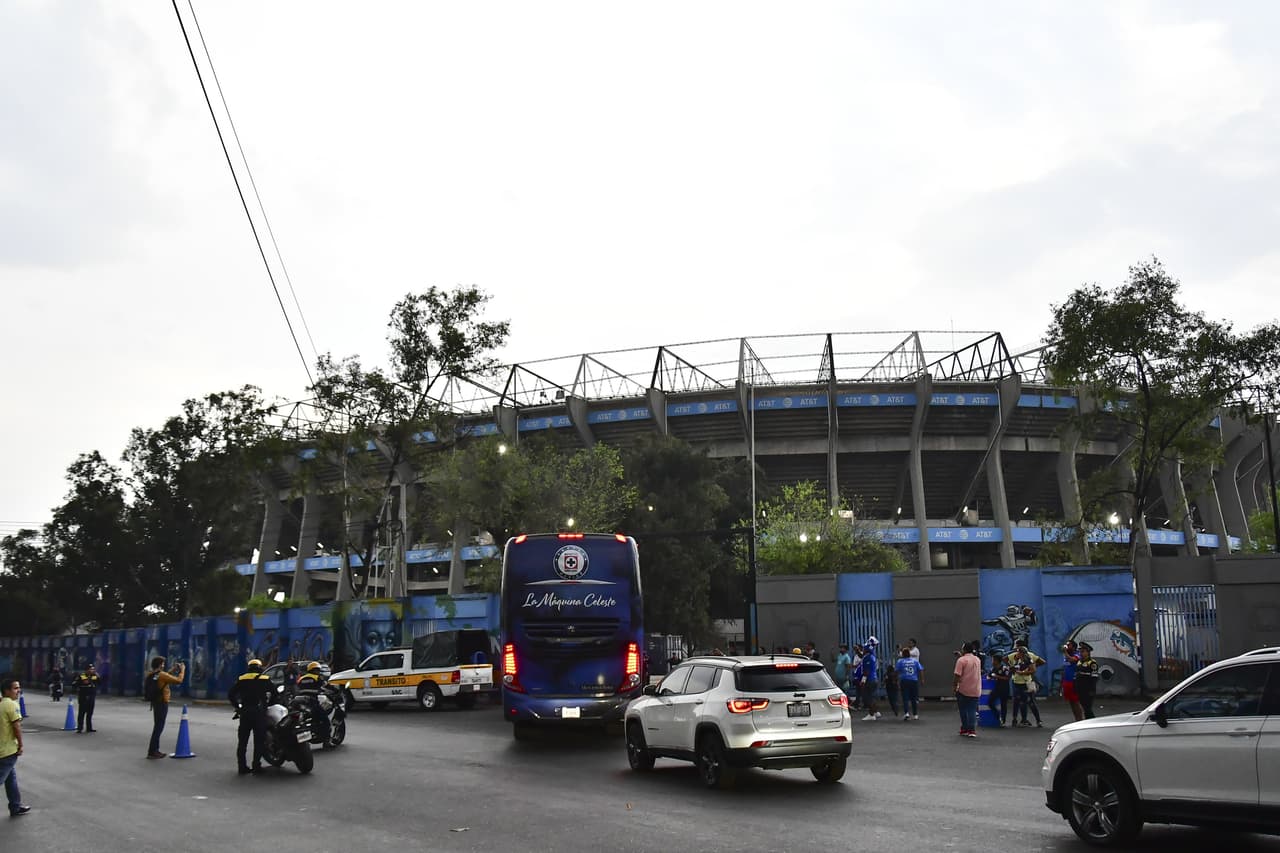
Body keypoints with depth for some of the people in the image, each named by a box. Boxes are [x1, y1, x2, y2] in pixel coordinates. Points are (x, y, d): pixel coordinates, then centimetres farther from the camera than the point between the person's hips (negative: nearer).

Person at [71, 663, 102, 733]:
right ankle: (79, 728, -1)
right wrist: (82, 683, -18)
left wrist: (98, 677, -8)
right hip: (83, 697, -5)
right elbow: (74, 684, -9)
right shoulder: (81, 676, -5)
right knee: (82, 713, -5)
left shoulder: (95, 676, 9)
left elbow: (100, 683, 5)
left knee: (90, 713, 10)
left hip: (92, 697, 5)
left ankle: (89, 727, 16)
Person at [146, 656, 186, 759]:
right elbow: (178, 680, -17)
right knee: (159, 727, -4)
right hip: (162, 703, -9)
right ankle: (152, 752, -4)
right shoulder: (161, 675, -20)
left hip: (155, 703, 9)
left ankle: (155, 750, 26)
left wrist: (174, 669, 17)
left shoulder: (151, 675, 5)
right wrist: (182, 670, -4)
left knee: (157, 727, 18)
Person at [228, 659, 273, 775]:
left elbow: (230, 694, 4)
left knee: (242, 741, 8)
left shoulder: (241, 679, 10)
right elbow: (275, 693, 0)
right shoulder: (266, 679, 4)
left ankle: (242, 767, 7)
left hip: (245, 713, 2)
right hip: (259, 712, -2)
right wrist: (269, 704, 14)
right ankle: (256, 766, -1)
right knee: (259, 741, 2)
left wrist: (237, 706, 12)